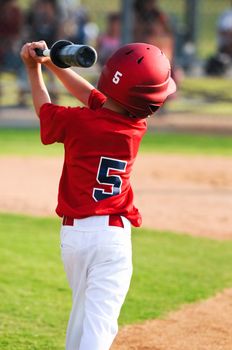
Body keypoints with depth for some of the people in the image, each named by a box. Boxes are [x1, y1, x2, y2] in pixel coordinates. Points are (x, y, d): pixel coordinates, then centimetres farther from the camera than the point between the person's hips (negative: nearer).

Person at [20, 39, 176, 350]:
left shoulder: (77, 122, -9)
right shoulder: (136, 129, -5)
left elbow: (44, 109, 15)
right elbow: (94, 97, 10)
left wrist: (35, 68, 27)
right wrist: (51, 62, 11)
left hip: (72, 234, 3)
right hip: (112, 233, -3)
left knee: (83, 311, 24)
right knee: (99, 324, -8)